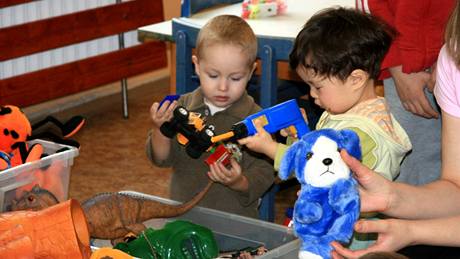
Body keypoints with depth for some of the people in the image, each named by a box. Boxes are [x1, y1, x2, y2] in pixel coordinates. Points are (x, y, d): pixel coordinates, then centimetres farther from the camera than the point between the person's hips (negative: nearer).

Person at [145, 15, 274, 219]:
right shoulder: (183, 107, 5)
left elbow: (264, 174, -5)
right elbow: (162, 158, 5)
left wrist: (240, 183, -24)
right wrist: (160, 129, -13)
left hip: (234, 219, -3)